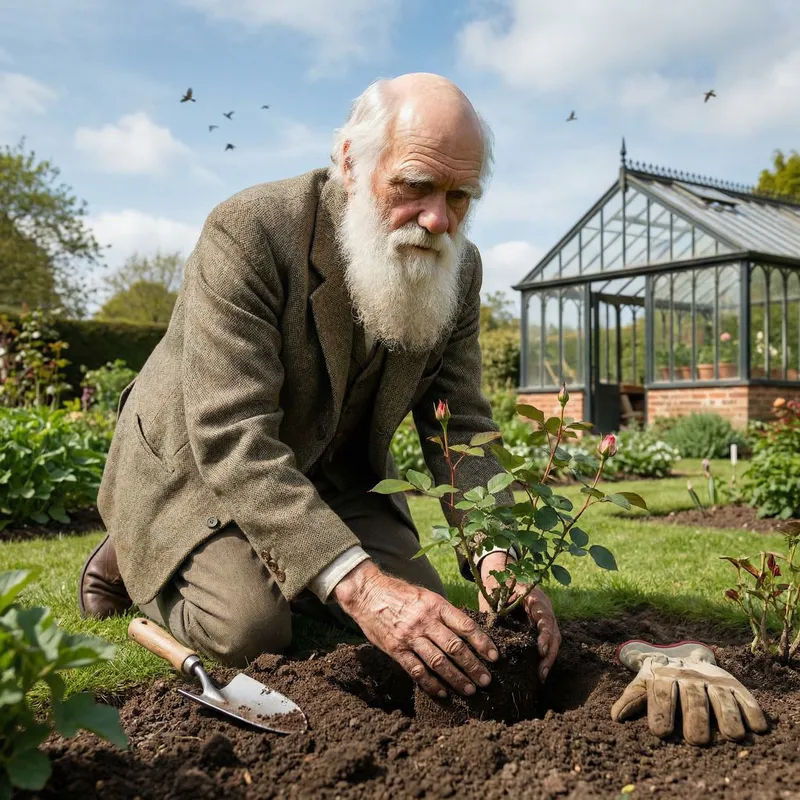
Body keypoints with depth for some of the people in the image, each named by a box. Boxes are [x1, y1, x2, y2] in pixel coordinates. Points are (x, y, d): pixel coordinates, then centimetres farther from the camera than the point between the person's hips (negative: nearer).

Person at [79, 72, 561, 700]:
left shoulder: (459, 267, -10)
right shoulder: (248, 232, -30)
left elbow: (462, 429, -10)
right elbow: (232, 440, -37)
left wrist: (498, 561, -29)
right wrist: (359, 583, -46)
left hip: (332, 476, 6)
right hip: (192, 461, -5)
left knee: (424, 611, -4)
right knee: (250, 630, -24)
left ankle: (265, 560, 20)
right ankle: (133, 557, 9)